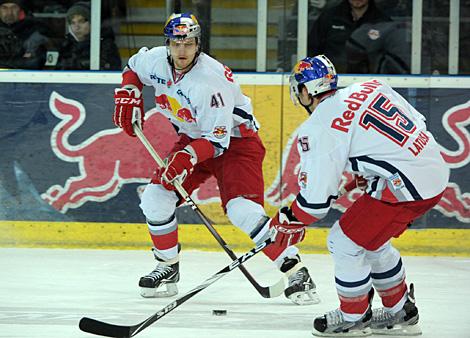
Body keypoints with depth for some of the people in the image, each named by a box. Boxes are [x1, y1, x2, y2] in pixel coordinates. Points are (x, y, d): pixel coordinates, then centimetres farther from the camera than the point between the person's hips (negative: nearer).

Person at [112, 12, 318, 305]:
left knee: (243, 210, -25)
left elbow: (218, 139, -31)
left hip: (236, 141, -7)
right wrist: (128, 97, -1)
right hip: (193, 140, 7)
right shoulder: (156, 61, -11)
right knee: (156, 198, -3)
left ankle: (296, 273, -21)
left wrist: (189, 156, -44)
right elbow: (133, 68, 15)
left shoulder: (210, 80, -32)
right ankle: (168, 270, 17)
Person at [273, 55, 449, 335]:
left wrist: (291, 221, 10)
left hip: (406, 187, -9)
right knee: (370, 240, 25)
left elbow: (316, 197, -10)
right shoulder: (370, 88, 11)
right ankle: (401, 312, 36)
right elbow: (417, 123, 20)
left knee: (345, 242, 4)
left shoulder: (318, 129, -10)